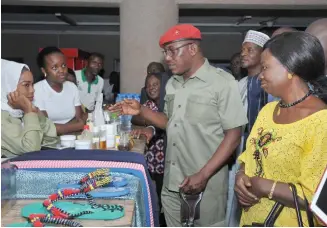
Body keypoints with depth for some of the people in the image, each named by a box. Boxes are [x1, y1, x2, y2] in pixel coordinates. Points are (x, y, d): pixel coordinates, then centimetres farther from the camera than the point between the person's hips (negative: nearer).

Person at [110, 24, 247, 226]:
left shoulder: (222, 82, -12)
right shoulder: (172, 84, 9)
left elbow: (234, 135, -13)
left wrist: (203, 175, -19)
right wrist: (141, 111, 2)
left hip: (207, 186, -6)